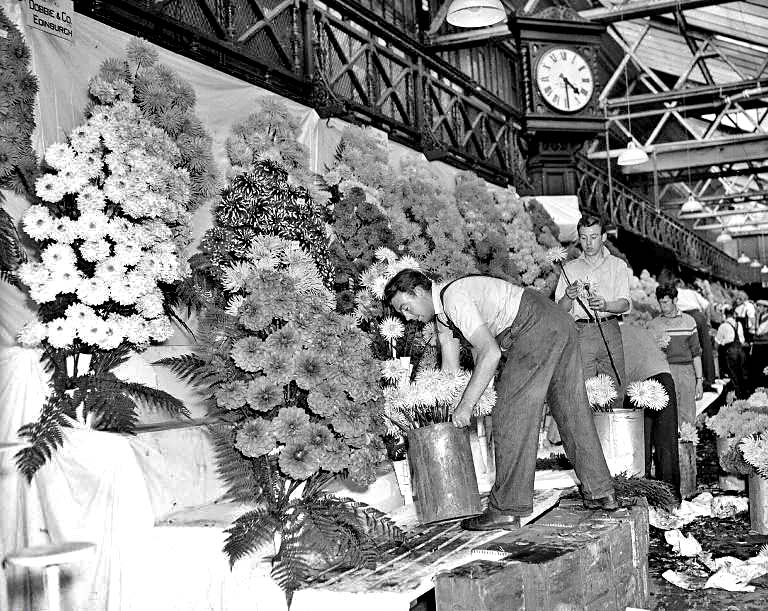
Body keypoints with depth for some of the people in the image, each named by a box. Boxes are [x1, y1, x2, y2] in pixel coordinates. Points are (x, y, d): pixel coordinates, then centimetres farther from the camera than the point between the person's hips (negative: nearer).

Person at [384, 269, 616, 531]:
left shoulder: (453, 297, -17)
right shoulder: (440, 314, 15)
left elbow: (490, 353, -25)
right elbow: (449, 371, 19)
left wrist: (465, 406, -21)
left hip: (536, 330, -11)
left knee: (511, 414, -8)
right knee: (572, 411, 15)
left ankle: (507, 509, -5)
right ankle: (601, 494, 24)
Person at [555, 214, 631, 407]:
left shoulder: (617, 266, 14)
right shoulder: (570, 268, 15)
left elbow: (625, 304, 2)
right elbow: (560, 309, 10)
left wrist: (605, 305, -19)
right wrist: (568, 297, -13)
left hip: (609, 331, 1)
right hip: (580, 332, 0)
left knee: (615, 391, -5)